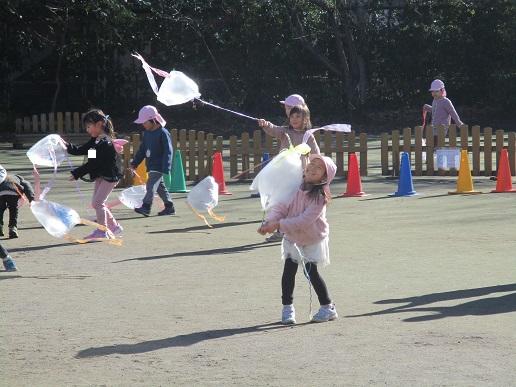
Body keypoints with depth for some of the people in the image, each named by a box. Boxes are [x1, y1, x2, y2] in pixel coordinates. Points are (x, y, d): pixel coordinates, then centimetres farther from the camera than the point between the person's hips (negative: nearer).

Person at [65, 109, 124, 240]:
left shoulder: (105, 143, -23)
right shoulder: (95, 141, 8)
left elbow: (94, 163, -24)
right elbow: (80, 151, 10)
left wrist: (77, 174, -20)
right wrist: (67, 146, -7)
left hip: (110, 176, -10)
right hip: (100, 176, 10)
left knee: (97, 202, -10)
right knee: (97, 203, 12)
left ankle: (102, 231, 0)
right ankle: (115, 227, 21)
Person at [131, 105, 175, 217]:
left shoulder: (163, 133, -13)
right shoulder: (147, 133, 11)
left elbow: (168, 152, -16)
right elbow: (142, 150, 20)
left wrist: (165, 168, -22)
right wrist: (135, 163, 14)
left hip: (159, 166, -9)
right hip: (151, 166, 9)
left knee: (151, 185, -17)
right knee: (160, 187, 13)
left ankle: (146, 207, -23)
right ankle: (169, 207, 20)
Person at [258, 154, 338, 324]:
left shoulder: (319, 196, -26)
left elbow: (305, 220, -33)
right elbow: (281, 206, -13)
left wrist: (279, 224, -37)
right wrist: (269, 221, -31)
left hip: (312, 239, -4)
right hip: (293, 238, 4)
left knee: (311, 272, -5)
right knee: (289, 271, -1)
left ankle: (328, 308, 12)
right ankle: (287, 308, 11)